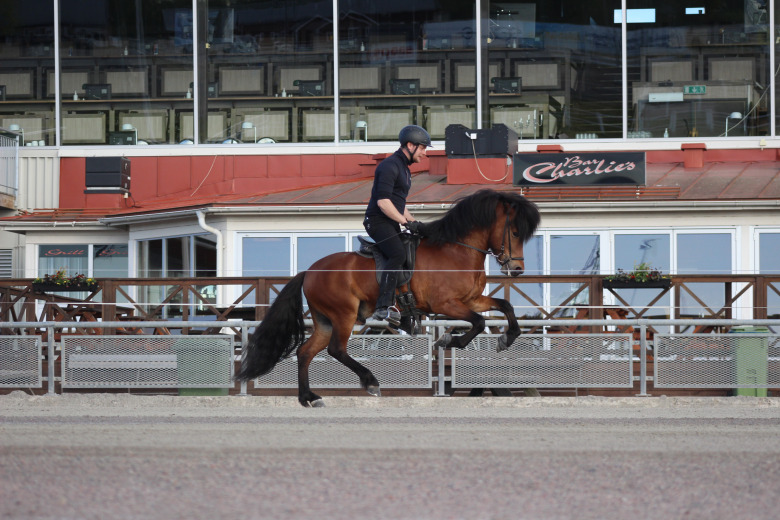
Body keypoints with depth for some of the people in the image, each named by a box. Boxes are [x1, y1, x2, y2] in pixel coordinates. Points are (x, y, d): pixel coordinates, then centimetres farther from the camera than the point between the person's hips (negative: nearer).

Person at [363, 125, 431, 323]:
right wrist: (406, 222, -20)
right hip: (378, 221, -11)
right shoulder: (390, 166, -13)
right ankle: (383, 306, -33)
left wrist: (414, 222, 15)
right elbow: (383, 202, -22)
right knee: (398, 254, -28)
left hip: (391, 223, 11)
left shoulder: (404, 169, 20)